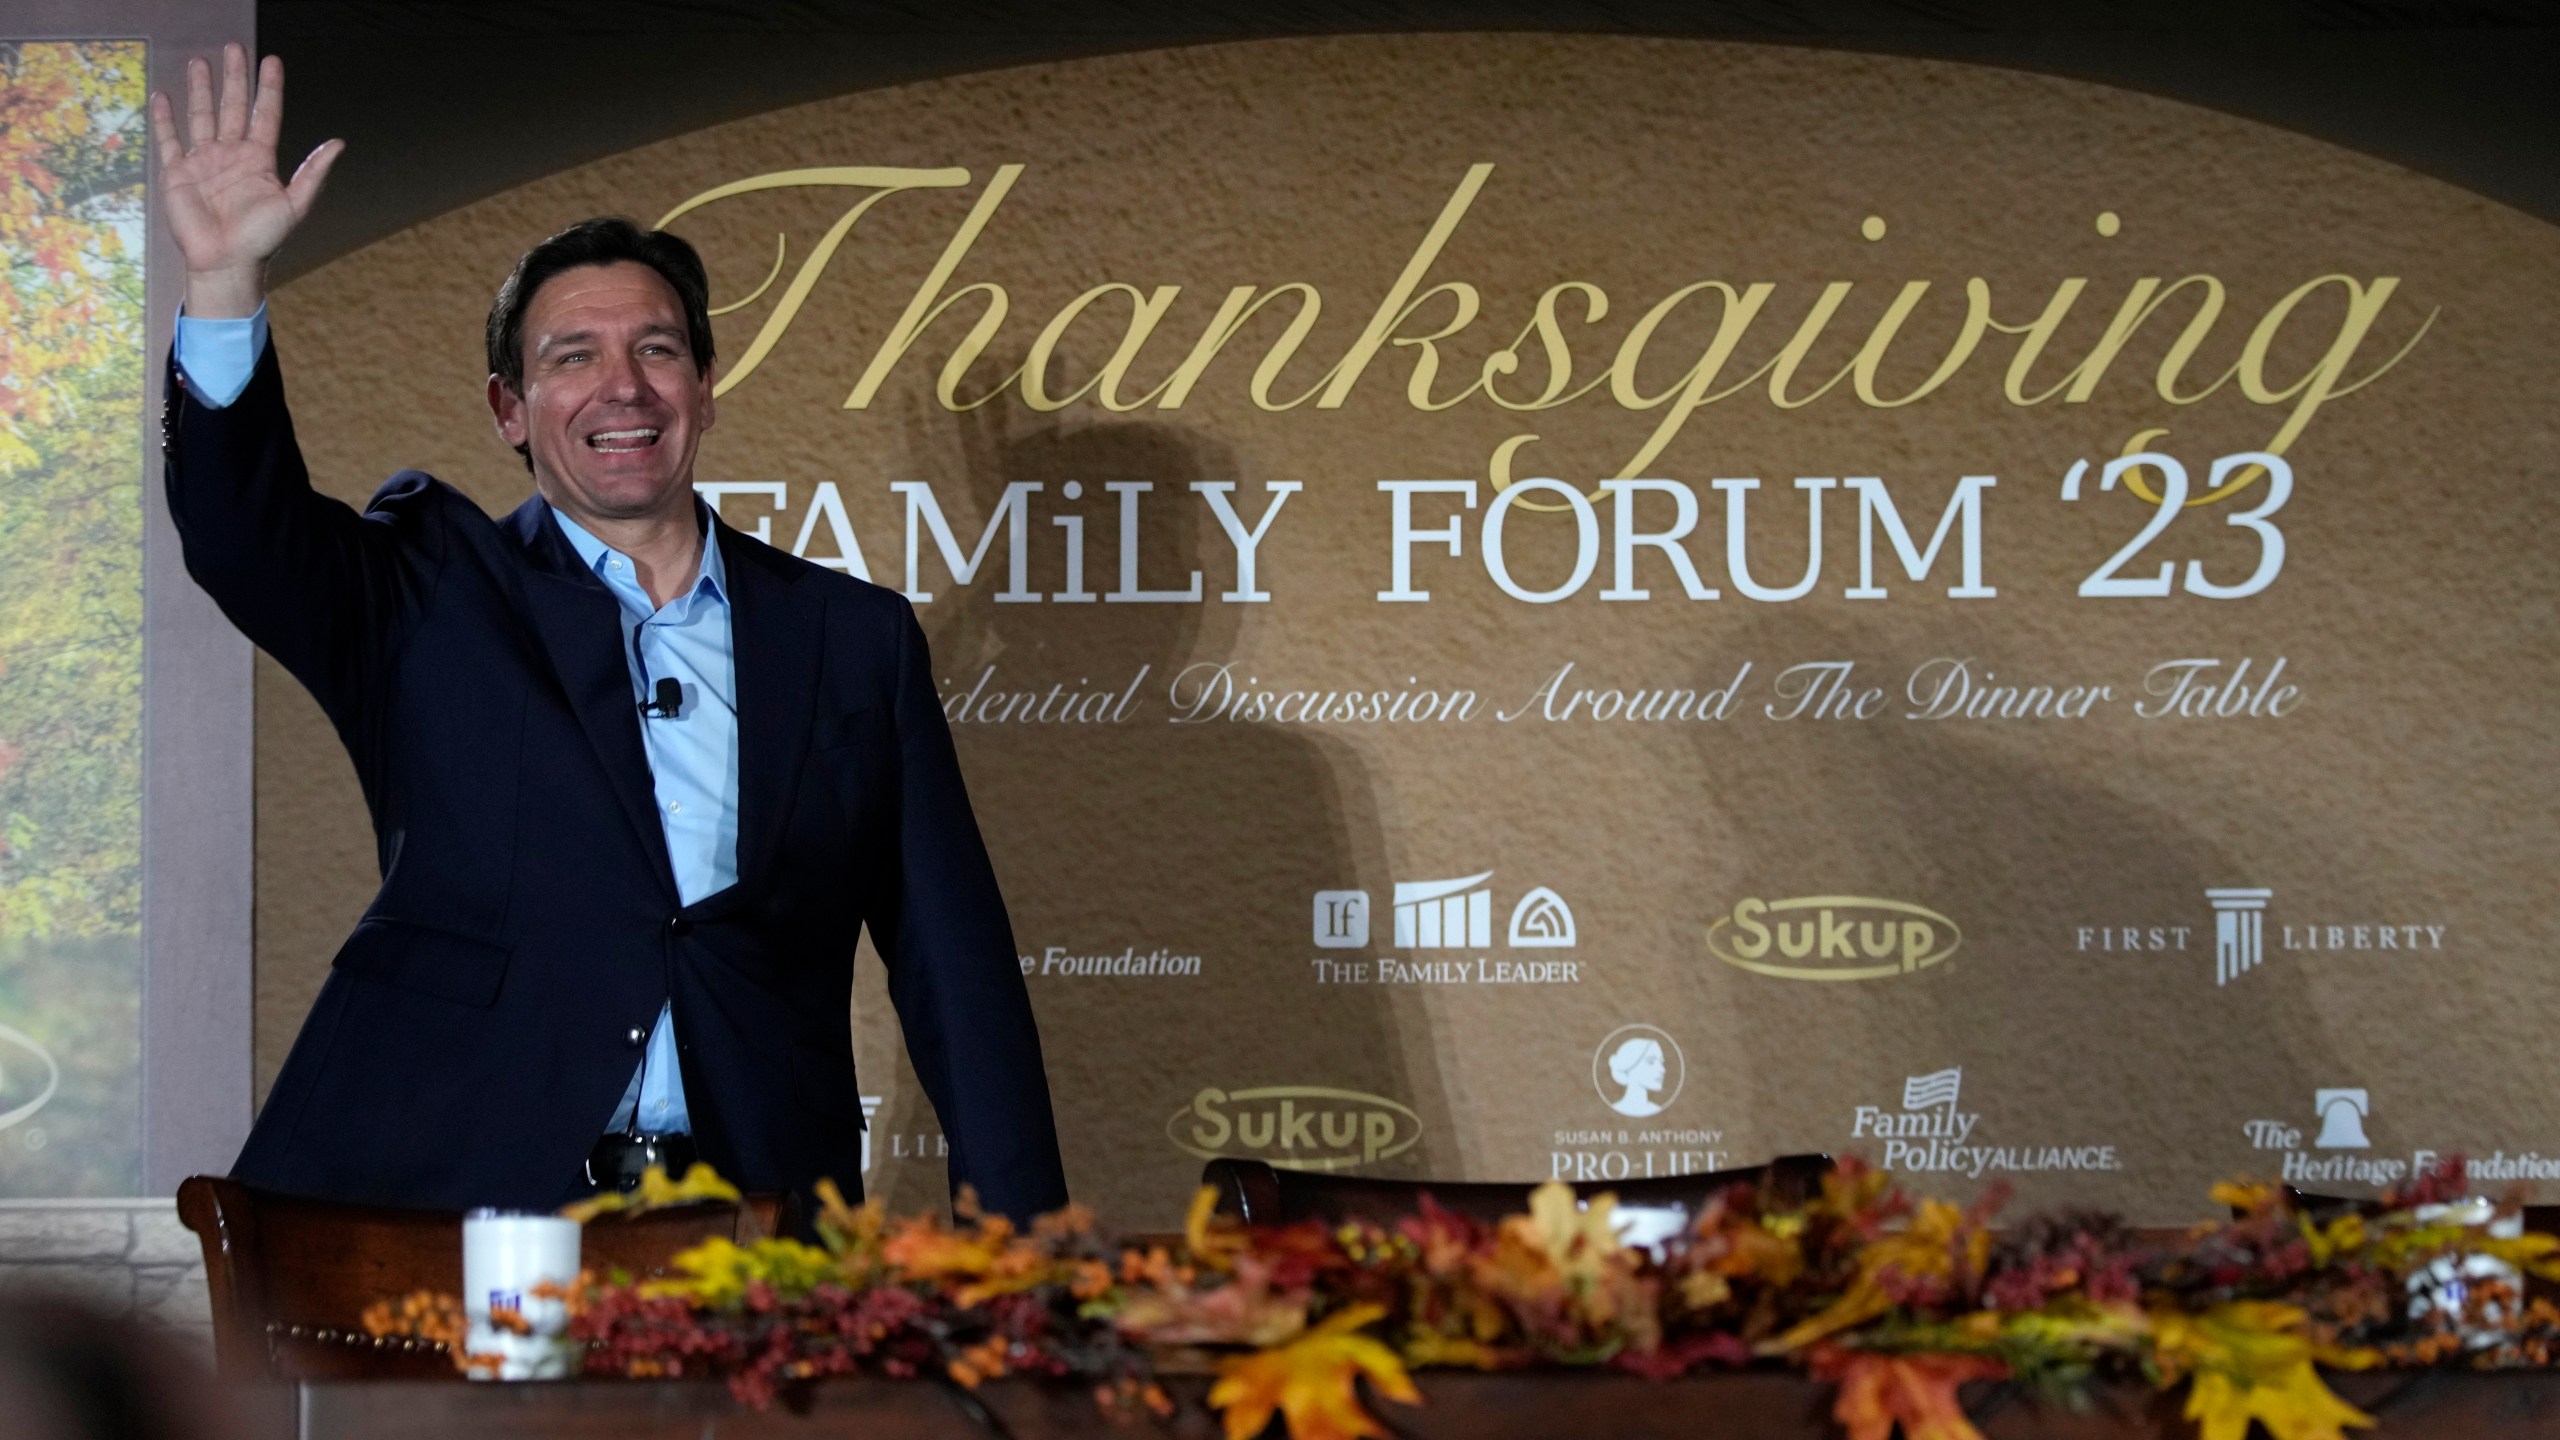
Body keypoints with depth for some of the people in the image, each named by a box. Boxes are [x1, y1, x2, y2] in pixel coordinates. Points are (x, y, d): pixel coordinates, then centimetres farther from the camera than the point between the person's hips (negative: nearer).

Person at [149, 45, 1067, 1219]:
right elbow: (240, 528, -8)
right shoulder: (436, 593, 10)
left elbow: (952, 964, 11)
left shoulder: (854, 639, 13)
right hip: (437, 1204, -1)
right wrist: (225, 282, -23)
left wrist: (1015, 1244, 3)